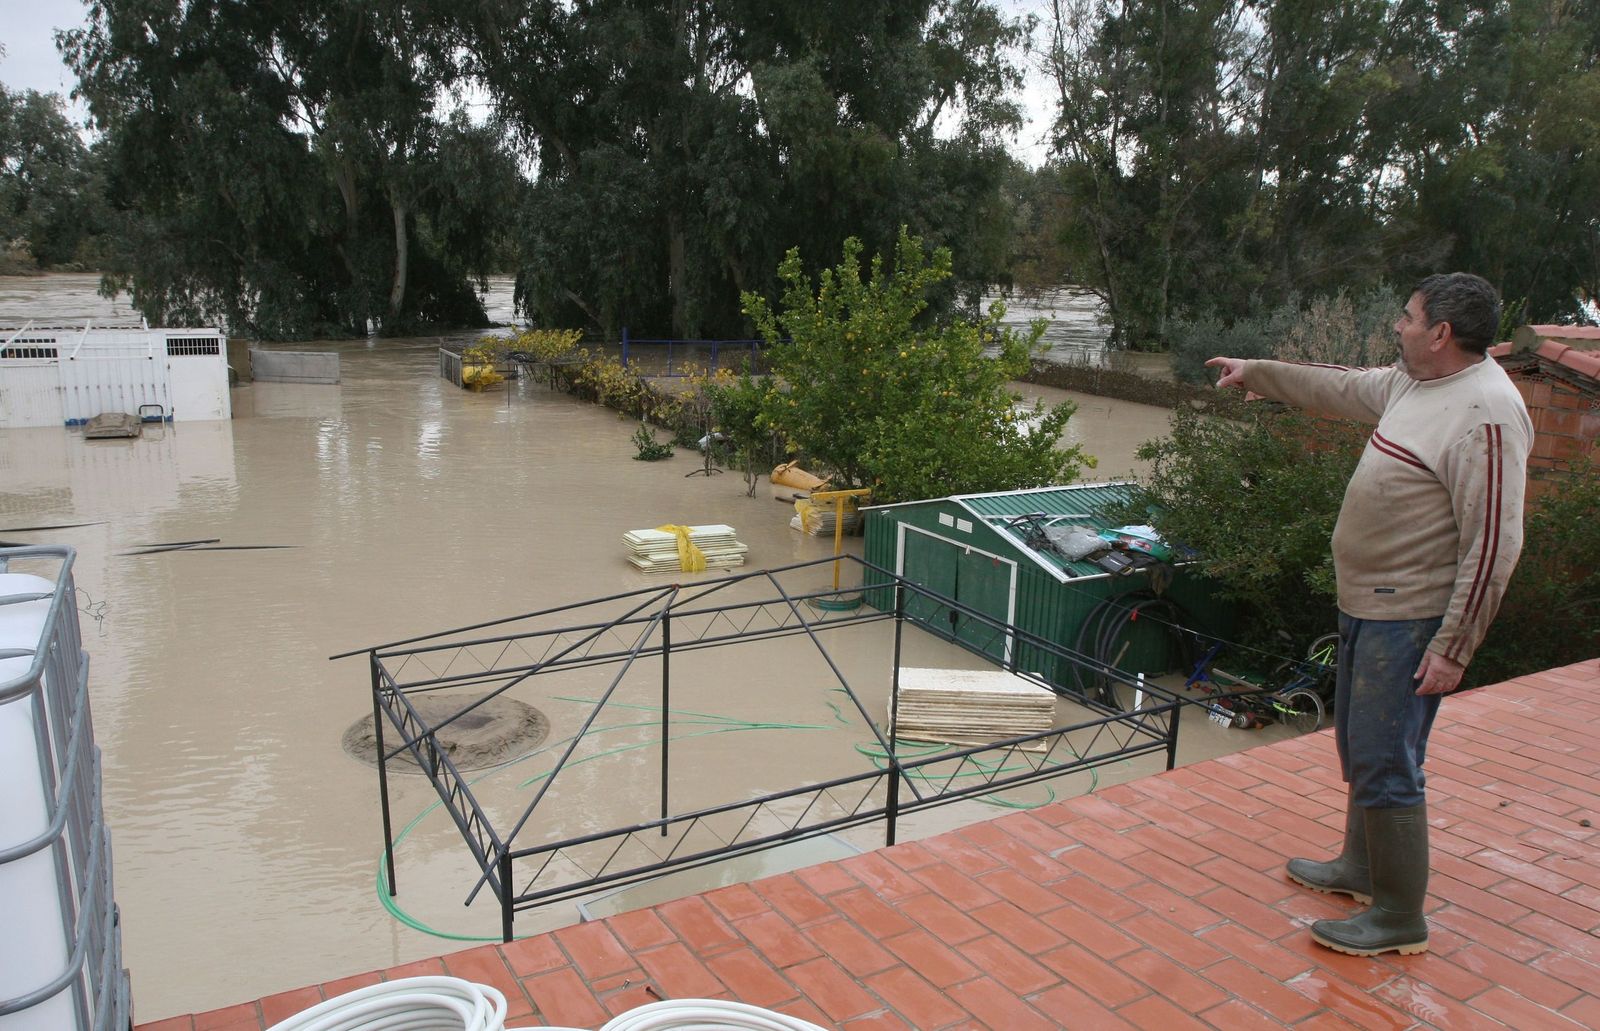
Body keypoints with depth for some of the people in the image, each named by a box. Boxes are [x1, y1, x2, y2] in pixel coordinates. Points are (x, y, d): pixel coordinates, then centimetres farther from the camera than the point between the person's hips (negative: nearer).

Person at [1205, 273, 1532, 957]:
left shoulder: (1486, 413, -22)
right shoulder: (1413, 384, 7)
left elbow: (1493, 545, -23)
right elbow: (1337, 388, 26)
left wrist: (1453, 647, -23)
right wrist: (1254, 373, 35)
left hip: (1411, 618, -10)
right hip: (1366, 603, 10)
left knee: (1384, 763, -4)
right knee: (1359, 747, 21)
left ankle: (1400, 918, 11)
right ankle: (1361, 867, 39)